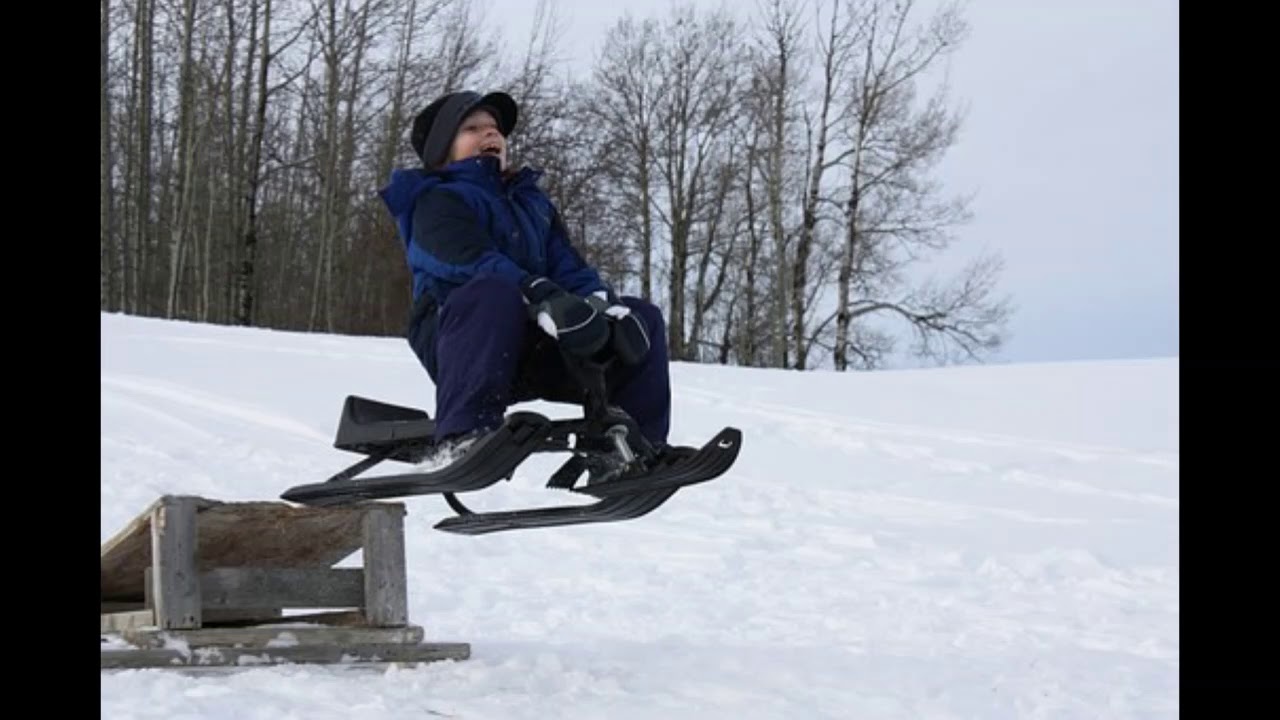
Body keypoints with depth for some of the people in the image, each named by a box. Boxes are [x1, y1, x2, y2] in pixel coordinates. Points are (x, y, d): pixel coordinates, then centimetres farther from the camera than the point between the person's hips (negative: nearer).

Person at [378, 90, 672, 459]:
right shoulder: (437, 200, 2)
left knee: (643, 317, -2)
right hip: (457, 334, -7)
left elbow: (566, 264, 11)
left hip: (533, 347, 7)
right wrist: (545, 298, -34)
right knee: (496, 293, -39)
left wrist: (602, 302, -12)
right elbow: (472, 261, -18)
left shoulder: (534, 202, 25)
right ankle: (464, 433, -45)